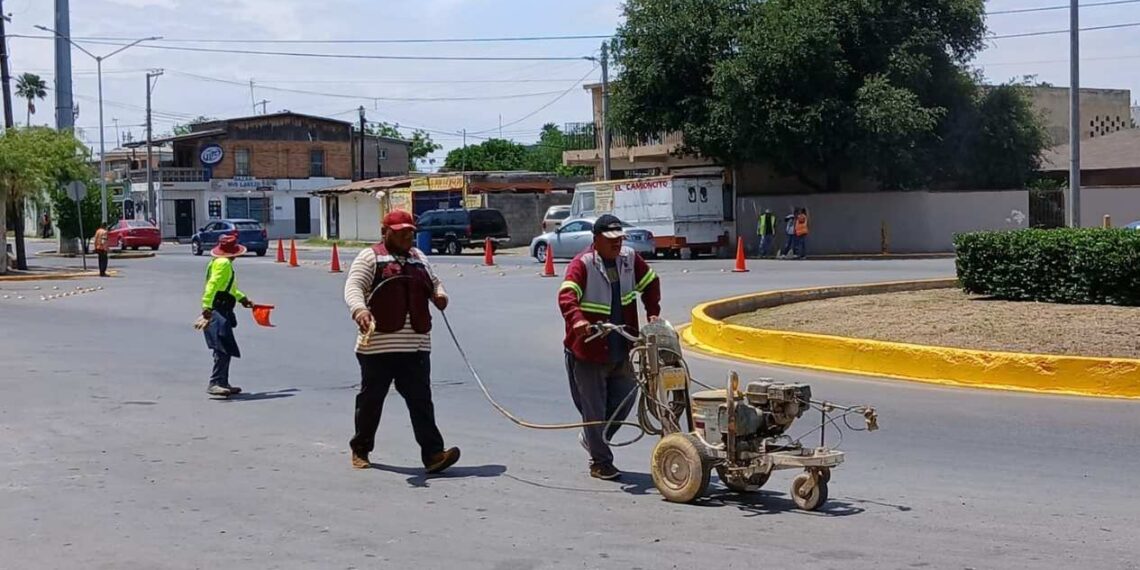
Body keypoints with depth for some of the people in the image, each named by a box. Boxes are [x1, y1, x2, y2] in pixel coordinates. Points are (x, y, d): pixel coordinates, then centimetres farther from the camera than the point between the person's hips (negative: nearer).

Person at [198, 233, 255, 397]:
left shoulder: (218, 262, 22)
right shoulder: (223, 264, -11)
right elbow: (212, 285, -23)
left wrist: (242, 298, 49)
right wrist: (207, 308, -31)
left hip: (222, 314, 11)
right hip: (218, 312, -11)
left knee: (225, 350, 14)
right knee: (223, 349, -17)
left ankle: (223, 383, 20)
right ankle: (214, 384, -22)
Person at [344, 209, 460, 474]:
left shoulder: (419, 257, 19)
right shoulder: (370, 257, 0)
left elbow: (433, 281, 32)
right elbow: (353, 286, -12)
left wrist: (439, 294, 8)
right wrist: (359, 310, -32)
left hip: (416, 344, 4)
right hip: (378, 343, -4)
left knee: (421, 400, -4)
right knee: (371, 398, 9)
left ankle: (433, 454, -9)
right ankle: (360, 449, 26)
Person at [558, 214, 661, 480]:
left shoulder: (630, 259, 4)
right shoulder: (582, 264, -16)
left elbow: (651, 282, 19)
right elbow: (567, 295, -30)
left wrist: (652, 313, 8)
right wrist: (577, 319, -47)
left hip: (620, 351, 6)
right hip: (588, 351, -6)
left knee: (626, 398, 13)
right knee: (595, 408, 1)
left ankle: (593, 439, 35)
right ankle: (600, 462, 14)